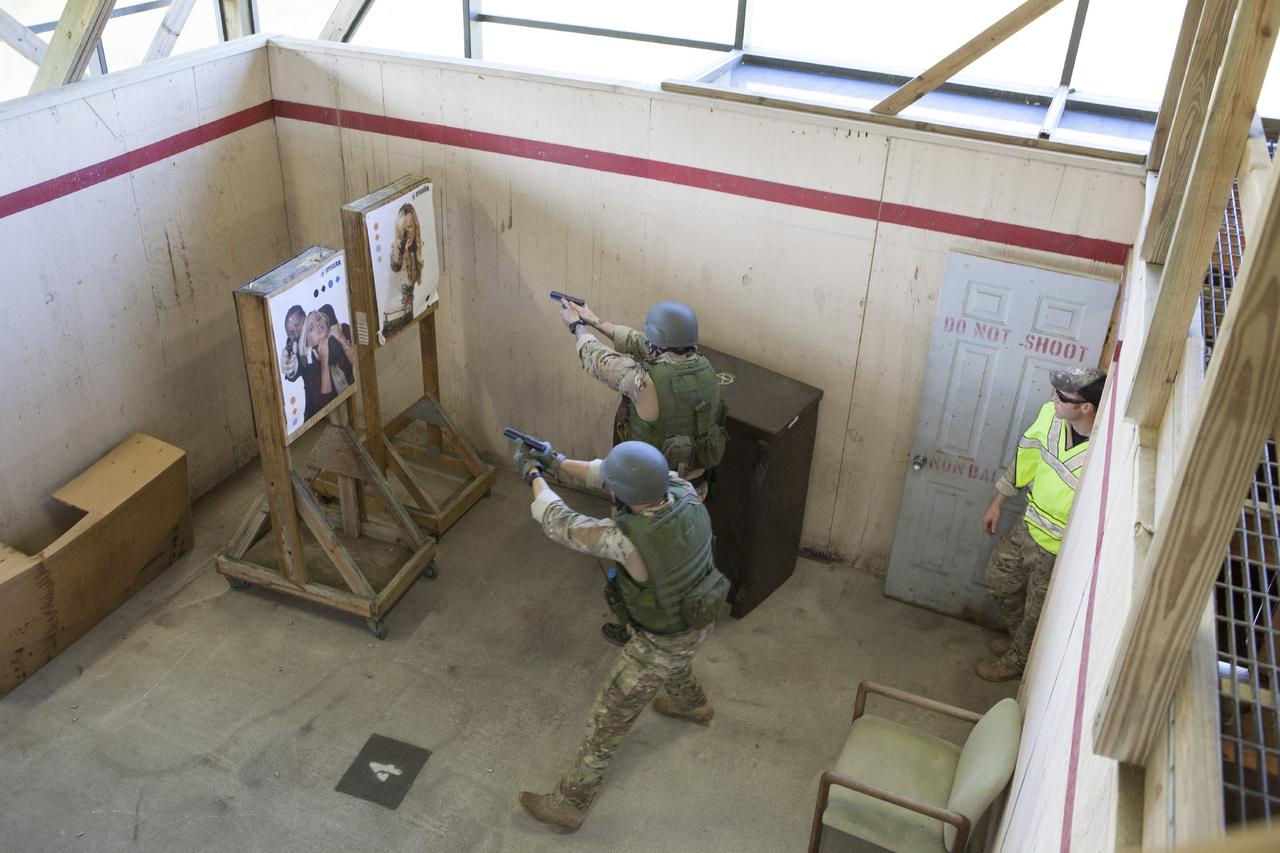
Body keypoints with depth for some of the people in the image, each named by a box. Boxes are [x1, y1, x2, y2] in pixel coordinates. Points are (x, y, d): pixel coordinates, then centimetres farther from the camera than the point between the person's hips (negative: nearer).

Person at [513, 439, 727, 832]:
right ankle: (692, 704, 71)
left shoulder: (628, 539, -41)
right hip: (698, 618, 7)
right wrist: (560, 464, -7)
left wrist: (533, 474, -9)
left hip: (663, 641, -6)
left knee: (608, 719, 12)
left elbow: (562, 525, -24)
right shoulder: (684, 491, -23)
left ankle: (569, 803, 31)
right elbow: (612, 474, -7)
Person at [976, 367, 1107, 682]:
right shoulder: (1051, 415, -16)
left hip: (1060, 550, -7)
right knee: (999, 580, 26)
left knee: (1036, 613, 18)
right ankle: (1019, 637, 54)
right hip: (1028, 526, 7)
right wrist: (997, 503, 11)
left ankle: (1017, 659, 47)